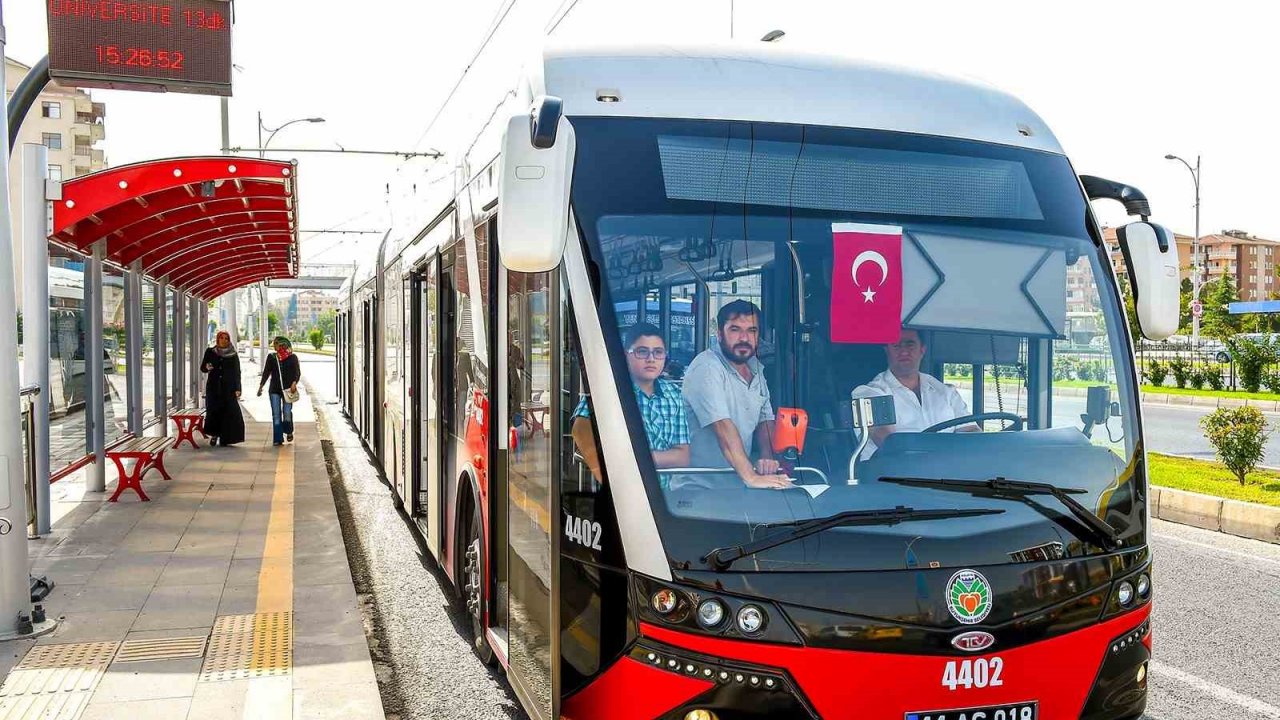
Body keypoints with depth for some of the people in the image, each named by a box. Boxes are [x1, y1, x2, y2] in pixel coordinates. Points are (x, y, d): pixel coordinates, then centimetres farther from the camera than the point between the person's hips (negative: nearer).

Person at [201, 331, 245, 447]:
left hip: (228, 389, 0)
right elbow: (202, 368, 10)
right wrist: (207, 367, -15)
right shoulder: (210, 352, 7)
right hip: (213, 387, 1)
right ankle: (214, 434, 6)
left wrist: (237, 389, -2)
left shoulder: (233, 355, 5)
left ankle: (224, 438, -1)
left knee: (228, 412, -7)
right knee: (213, 411, -8)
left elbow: (237, 373, 5)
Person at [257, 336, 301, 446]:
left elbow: (297, 372, 1)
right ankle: (278, 439, 4)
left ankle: (289, 432, 22)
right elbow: (266, 372, 13)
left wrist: (294, 382, -15)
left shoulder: (292, 357, 4)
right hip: (274, 390, 2)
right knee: (276, 415, -1)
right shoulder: (271, 357, 10)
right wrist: (261, 386, 6)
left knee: (287, 413, -7)